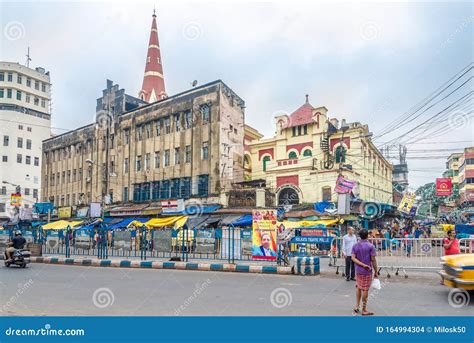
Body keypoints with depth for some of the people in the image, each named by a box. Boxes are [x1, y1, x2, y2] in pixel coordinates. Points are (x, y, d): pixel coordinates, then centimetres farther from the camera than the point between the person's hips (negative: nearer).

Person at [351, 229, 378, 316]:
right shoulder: (371, 246, -10)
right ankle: (364, 310, 9)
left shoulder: (355, 246, 3)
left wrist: (363, 265, -13)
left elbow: (353, 258, -7)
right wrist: (376, 272, -3)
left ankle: (357, 306, 18)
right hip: (367, 272, -4)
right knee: (365, 290, 2)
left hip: (358, 270, 4)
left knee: (358, 287, 18)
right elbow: (373, 260, -11)